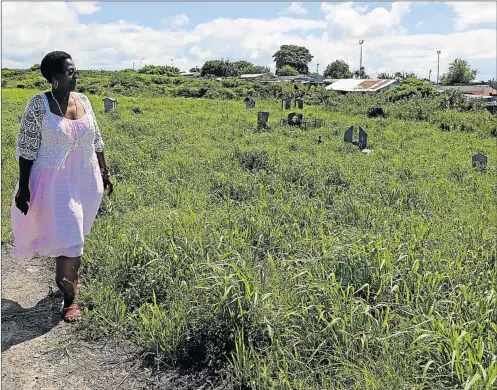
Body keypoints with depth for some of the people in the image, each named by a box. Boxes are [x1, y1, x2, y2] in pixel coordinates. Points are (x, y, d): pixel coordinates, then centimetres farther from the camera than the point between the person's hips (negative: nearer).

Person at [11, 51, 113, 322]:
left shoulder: (83, 100, 3)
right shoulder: (39, 104, -12)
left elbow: (96, 141, 11)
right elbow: (26, 148, -10)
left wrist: (105, 173, 13)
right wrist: (23, 188, -11)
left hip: (87, 179, 5)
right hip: (56, 181, -5)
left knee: (74, 235, 16)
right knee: (68, 238, -4)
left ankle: (64, 277, 38)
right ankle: (69, 297, 13)